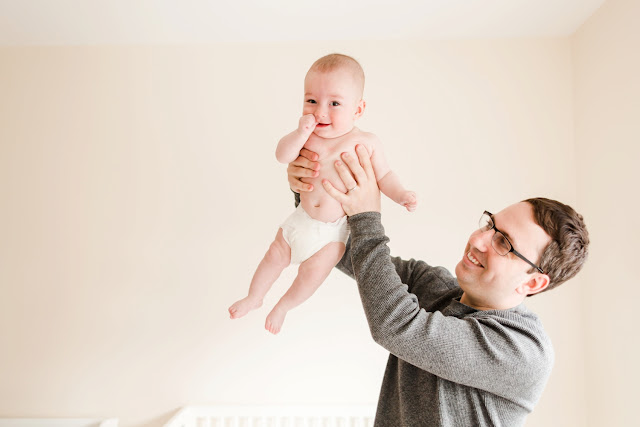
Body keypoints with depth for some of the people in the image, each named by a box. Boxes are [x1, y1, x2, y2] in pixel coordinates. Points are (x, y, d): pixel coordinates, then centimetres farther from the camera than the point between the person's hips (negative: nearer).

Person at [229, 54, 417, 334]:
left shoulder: (366, 142, -15)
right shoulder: (309, 133, -10)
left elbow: (383, 175, -5)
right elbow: (282, 156, -16)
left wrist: (400, 194, -21)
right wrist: (301, 134, -31)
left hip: (333, 228, -3)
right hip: (303, 216, 3)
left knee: (313, 270, -2)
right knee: (275, 255, 14)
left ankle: (283, 306, 31)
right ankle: (254, 297, 41)